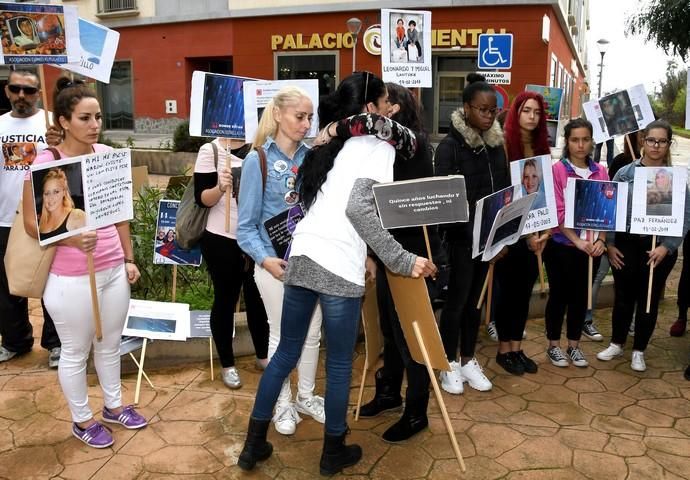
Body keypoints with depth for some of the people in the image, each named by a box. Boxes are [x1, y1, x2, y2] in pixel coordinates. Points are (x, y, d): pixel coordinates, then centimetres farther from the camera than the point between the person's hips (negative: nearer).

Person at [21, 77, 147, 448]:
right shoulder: (45, 163, -14)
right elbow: (32, 223, -11)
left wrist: (128, 259, 12)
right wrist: (72, 237, -29)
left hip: (113, 270, 5)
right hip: (72, 278, -5)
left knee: (110, 344, 20)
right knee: (76, 352, 13)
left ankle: (114, 406, 41)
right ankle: (82, 420, 33)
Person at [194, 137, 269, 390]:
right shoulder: (210, 150, -7)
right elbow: (202, 199, -11)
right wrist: (220, 188, -29)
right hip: (223, 240, -4)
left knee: (258, 299, 15)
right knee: (225, 300, 9)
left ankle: (262, 355, 35)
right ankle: (227, 365, 25)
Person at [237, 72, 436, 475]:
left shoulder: (332, 144, 21)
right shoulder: (380, 148, -2)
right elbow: (358, 207, -16)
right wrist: (402, 261, -16)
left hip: (301, 257, 7)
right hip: (339, 267, -7)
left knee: (287, 352, 17)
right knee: (340, 362, 9)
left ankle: (254, 445, 27)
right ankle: (334, 452, 26)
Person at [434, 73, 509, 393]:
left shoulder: (496, 145, 7)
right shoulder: (450, 146, -11)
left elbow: (505, 189, 11)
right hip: (461, 237, -6)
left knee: (475, 299, 15)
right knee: (456, 301, 4)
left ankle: (468, 361, 28)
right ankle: (449, 364, 20)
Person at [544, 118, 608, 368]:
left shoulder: (600, 172, 6)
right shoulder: (557, 170, -7)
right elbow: (558, 212, -12)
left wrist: (601, 240, -8)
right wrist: (577, 240, -18)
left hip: (592, 247, 4)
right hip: (562, 245, -4)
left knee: (581, 295, 13)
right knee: (559, 295, 6)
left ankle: (574, 345, 27)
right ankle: (553, 346, 21)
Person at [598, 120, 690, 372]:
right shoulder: (624, 173, 1)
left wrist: (666, 247, -15)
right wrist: (609, 243, -4)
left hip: (658, 248, 0)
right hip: (625, 244, 1)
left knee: (649, 299, 10)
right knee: (623, 296, 11)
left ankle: (638, 351, 26)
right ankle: (617, 343, 30)